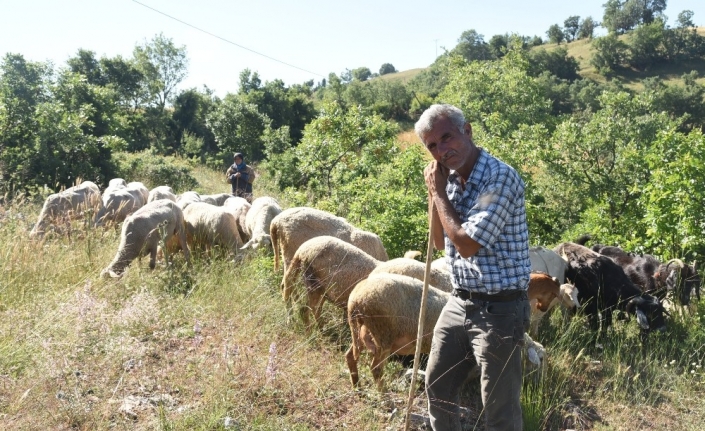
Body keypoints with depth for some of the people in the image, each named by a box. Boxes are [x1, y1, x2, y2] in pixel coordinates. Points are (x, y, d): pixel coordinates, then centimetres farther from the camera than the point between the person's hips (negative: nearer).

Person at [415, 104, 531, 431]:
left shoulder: (500, 177, -20)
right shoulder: (450, 179, 6)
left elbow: (466, 244, -24)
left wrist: (439, 192, -13)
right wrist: (435, 192, -1)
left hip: (498, 311, -8)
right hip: (458, 304, 8)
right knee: (437, 388, 21)